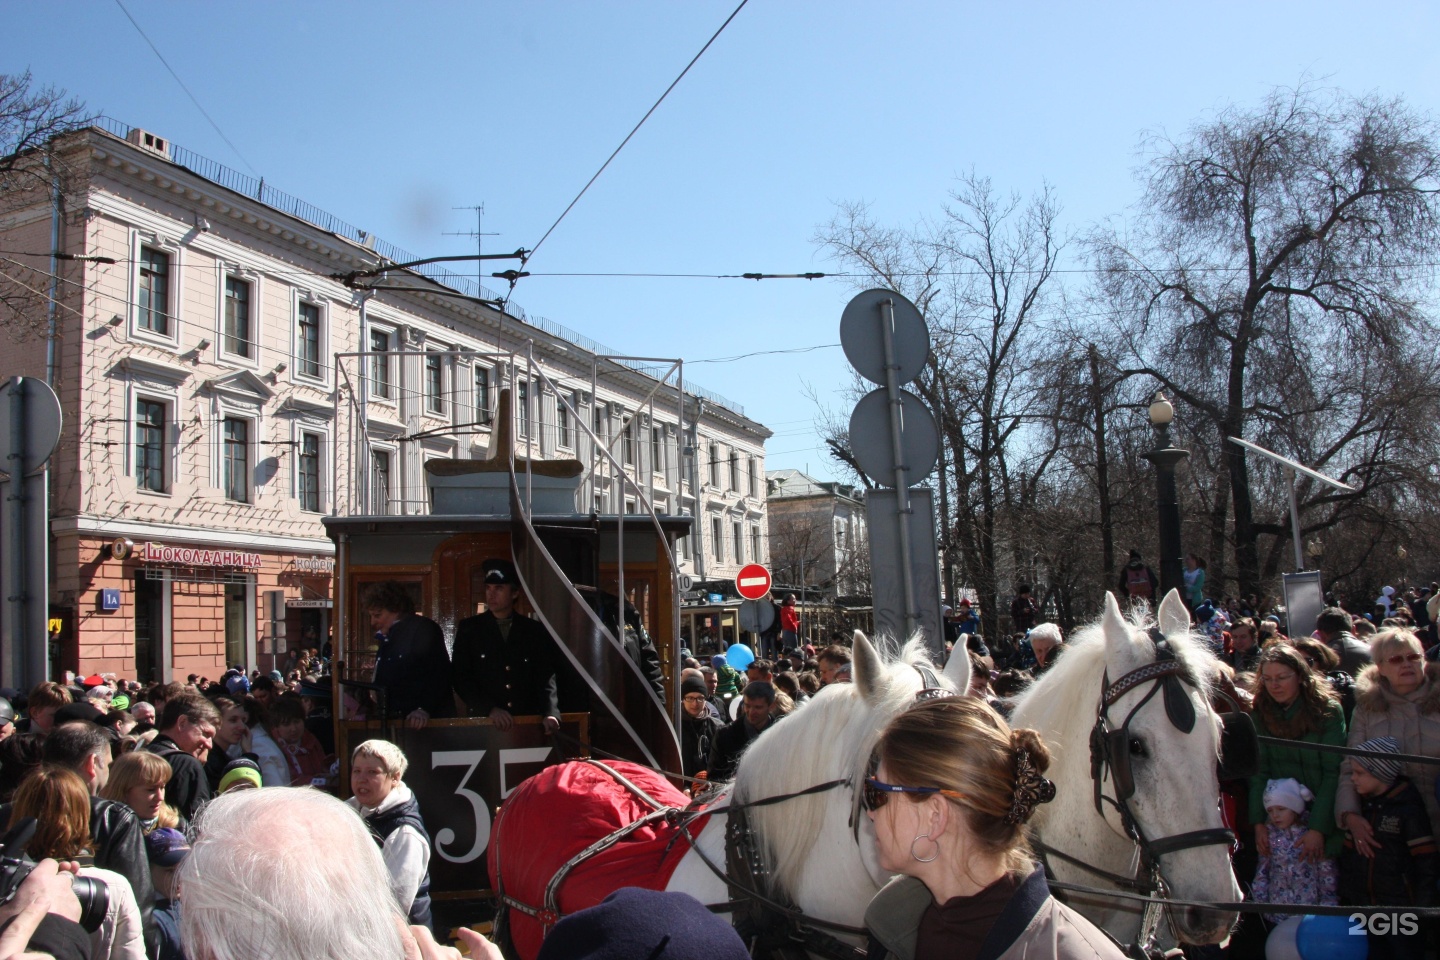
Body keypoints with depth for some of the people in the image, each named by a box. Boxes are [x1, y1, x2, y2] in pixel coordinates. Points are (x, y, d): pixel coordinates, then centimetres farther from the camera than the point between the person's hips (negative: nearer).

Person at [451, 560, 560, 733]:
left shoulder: (535, 630, 6)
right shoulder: (468, 628, 4)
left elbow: (545, 678, 1)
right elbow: (461, 678, -1)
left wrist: (551, 713, -16)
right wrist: (490, 709, -14)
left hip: (528, 722, 1)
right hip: (484, 723, -1)